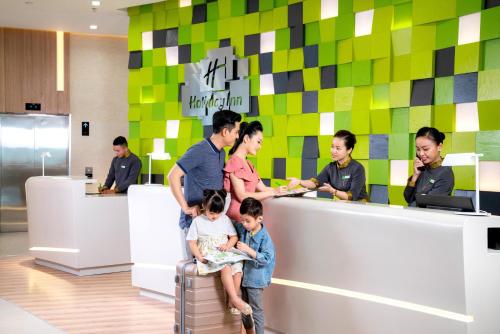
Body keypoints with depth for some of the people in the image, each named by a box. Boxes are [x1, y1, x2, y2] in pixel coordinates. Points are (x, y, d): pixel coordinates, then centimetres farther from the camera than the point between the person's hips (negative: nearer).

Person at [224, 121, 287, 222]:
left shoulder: (248, 164, 20)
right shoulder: (235, 162, -8)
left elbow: (262, 188, 14)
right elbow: (242, 196, -15)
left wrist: (277, 189, -2)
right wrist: (273, 192, -15)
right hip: (238, 215, -8)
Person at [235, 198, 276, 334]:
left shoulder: (264, 237, -20)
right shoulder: (241, 229, -2)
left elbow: (266, 259, -24)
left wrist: (248, 250, -31)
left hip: (255, 279, -7)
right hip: (242, 276, 7)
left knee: (256, 311, 4)